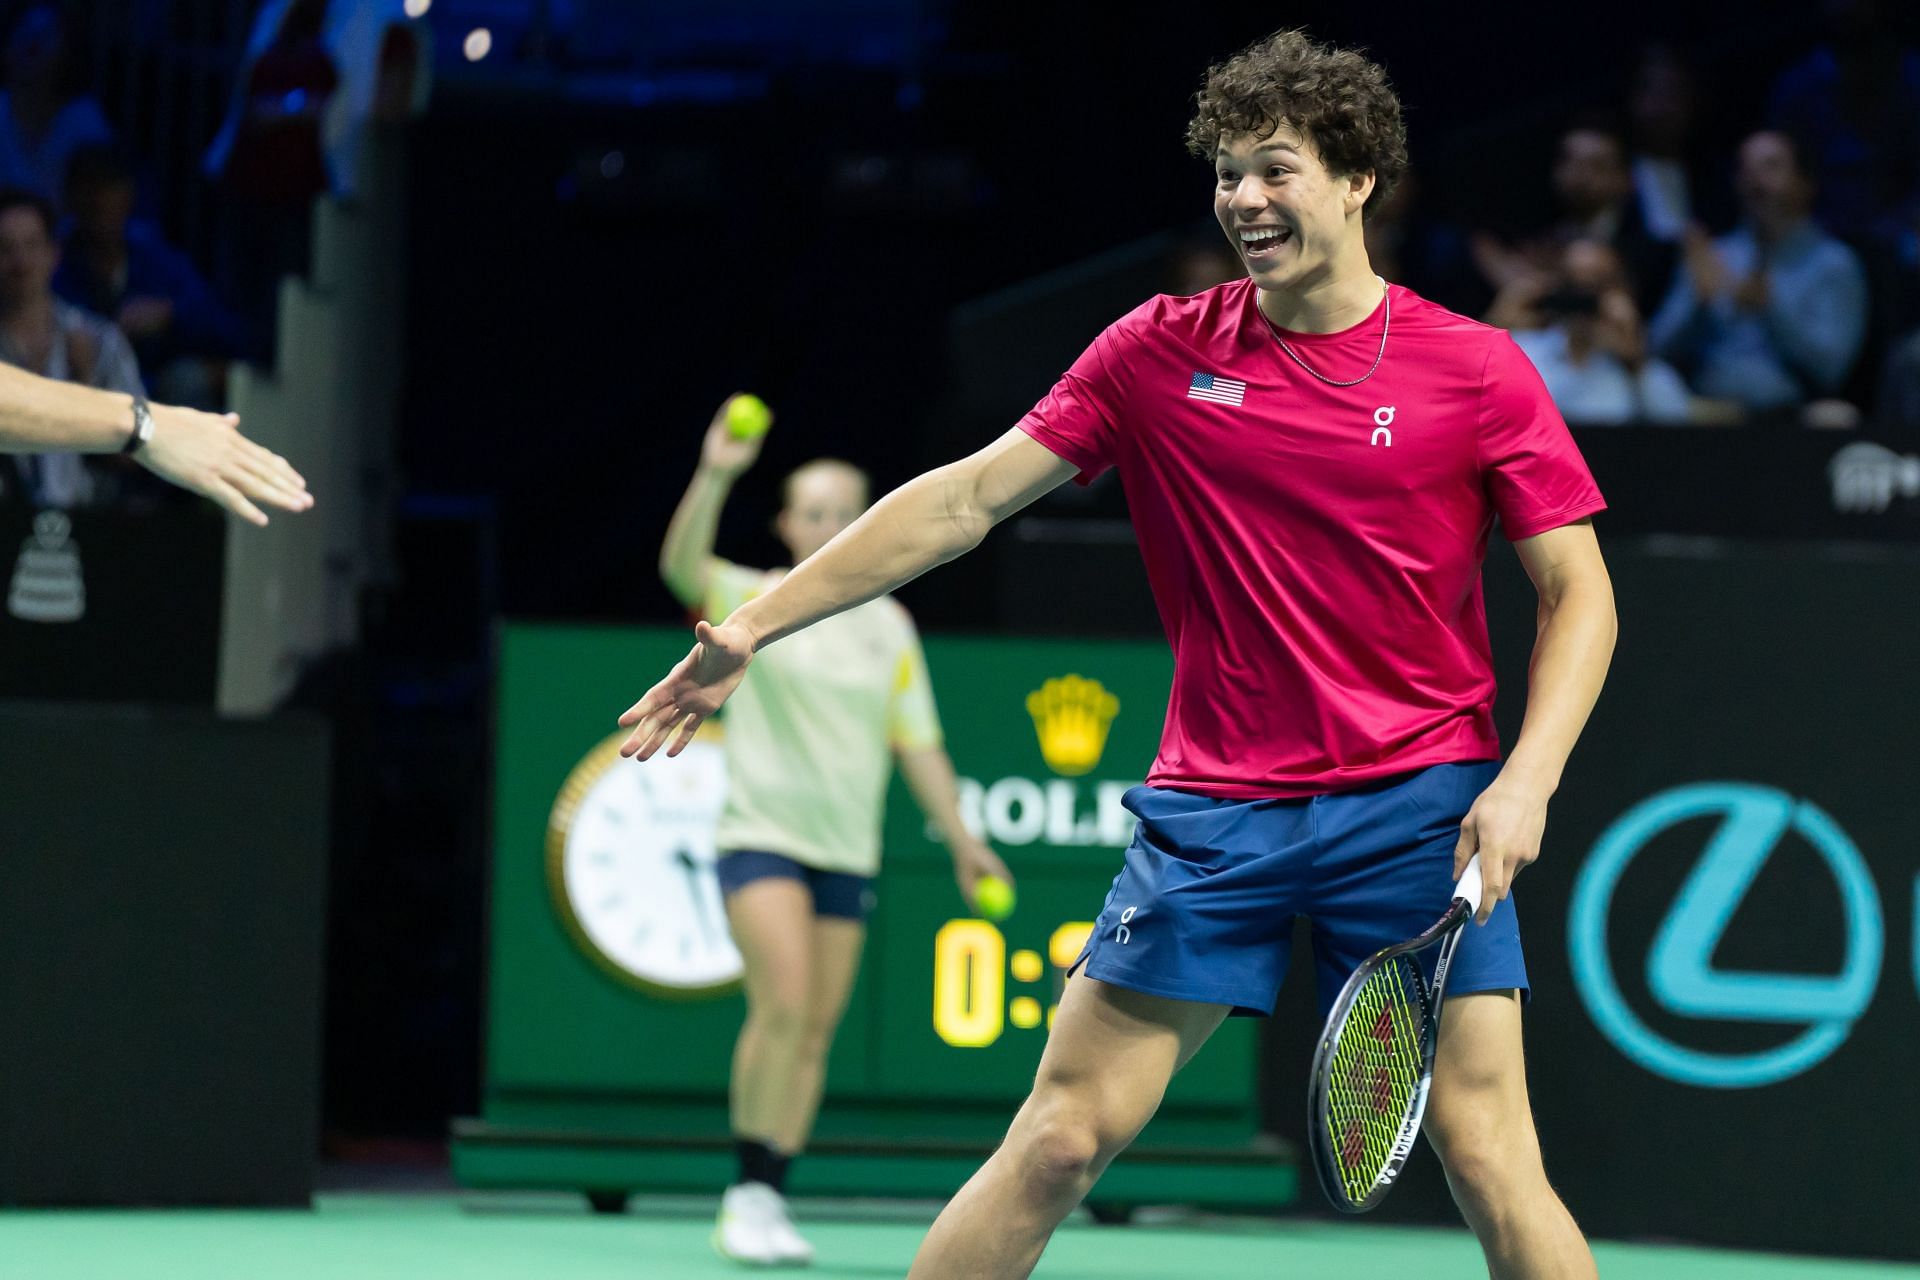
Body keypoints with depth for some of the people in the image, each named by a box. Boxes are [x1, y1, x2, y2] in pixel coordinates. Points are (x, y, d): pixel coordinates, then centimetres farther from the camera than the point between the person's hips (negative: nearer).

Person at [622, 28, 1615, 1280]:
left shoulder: (1478, 371, -3)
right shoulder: (1162, 355, 2)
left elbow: (1581, 591, 2)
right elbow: (970, 495, 5)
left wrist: (1526, 781, -13)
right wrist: (760, 622, 0)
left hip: (1420, 803, -2)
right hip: (1214, 807, 2)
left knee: (1489, 1163, -10)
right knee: (1057, 1141, -4)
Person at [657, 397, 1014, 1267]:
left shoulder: (889, 627, 11)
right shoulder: (755, 602, 0)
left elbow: (918, 742, 13)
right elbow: (682, 566, -20)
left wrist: (960, 841, 7)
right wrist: (715, 477, -35)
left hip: (847, 855, 5)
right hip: (763, 835, -5)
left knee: (814, 1033, 4)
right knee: (783, 1004, -21)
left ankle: (768, 1205, 11)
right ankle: (748, 1190, -12)